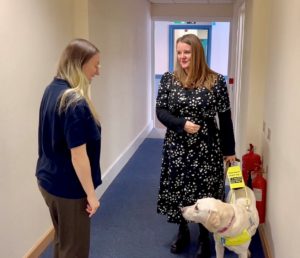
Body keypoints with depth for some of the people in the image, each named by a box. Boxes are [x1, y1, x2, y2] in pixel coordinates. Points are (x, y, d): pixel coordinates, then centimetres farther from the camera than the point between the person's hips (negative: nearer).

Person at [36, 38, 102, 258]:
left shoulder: (51, 90, 2)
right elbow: (78, 156, -24)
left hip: (48, 179, 9)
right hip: (69, 187, -8)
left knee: (62, 239, 25)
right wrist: (91, 194, -15)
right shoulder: (75, 103, -25)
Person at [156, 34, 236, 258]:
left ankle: (204, 238, 28)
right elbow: (160, 111, -1)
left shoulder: (216, 81, -6)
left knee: (205, 191, 5)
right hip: (177, 147, 2)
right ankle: (183, 232, 35)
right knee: (178, 189, 11)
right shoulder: (168, 79, 0)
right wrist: (182, 124, -19)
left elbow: (225, 118, -2)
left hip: (207, 147, -2)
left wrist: (229, 150, 0)